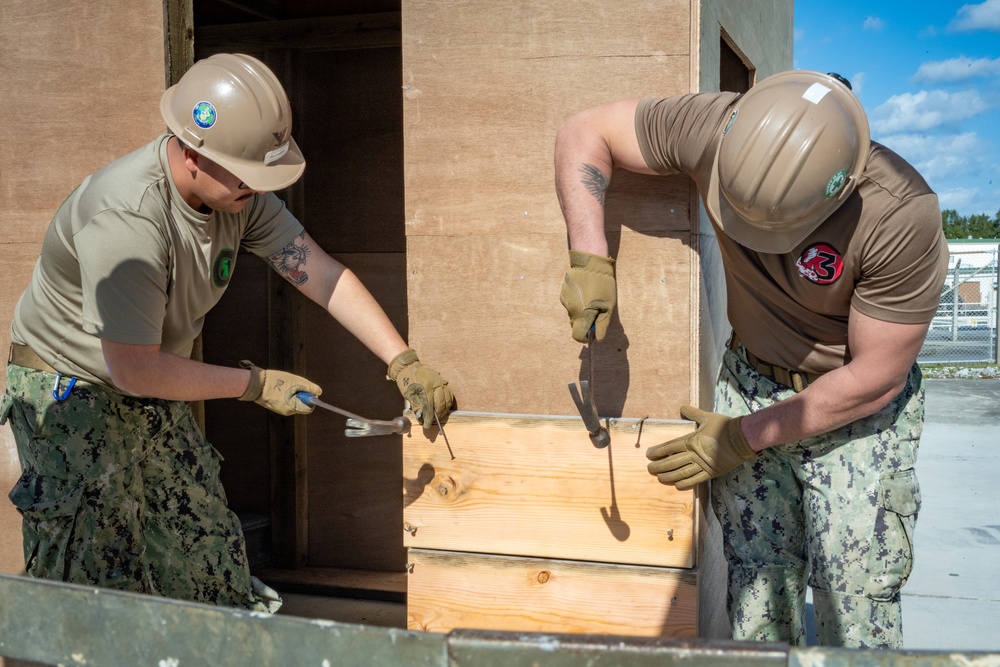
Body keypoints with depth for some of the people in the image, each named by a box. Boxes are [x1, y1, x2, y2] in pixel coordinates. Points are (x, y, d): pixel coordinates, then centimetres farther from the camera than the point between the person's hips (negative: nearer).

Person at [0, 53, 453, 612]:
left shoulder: (241, 189, -10)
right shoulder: (127, 219, -33)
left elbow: (321, 273, -9)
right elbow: (135, 369, -29)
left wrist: (405, 362, -17)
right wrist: (256, 385, -19)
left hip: (156, 396, 7)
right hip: (71, 393, -7)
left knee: (210, 569, 11)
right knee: (103, 584, -6)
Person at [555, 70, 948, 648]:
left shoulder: (904, 217, -29)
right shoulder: (717, 127, -22)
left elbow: (875, 378, -19)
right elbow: (583, 133, -9)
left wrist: (745, 437, -15)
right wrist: (590, 260, -21)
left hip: (857, 407, -3)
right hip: (749, 378, 3)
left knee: (855, 608, -5)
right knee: (757, 598, 1)